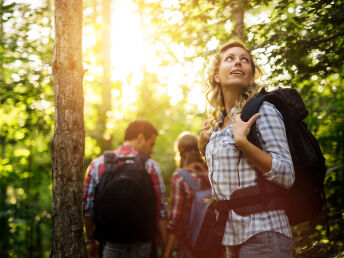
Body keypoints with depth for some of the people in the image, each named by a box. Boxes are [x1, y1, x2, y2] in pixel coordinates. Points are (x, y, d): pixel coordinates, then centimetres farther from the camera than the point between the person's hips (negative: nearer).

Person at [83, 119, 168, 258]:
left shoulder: (97, 164, 1)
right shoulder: (150, 166, -6)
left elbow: (87, 208, 3)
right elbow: (160, 211, -8)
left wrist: (90, 241, 16)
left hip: (109, 246, 2)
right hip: (141, 246, -2)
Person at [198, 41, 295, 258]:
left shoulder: (262, 110, -8)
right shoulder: (216, 124, 11)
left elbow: (286, 176, -16)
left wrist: (241, 141, -21)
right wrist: (205, 148, 10)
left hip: (261, 233, -7)